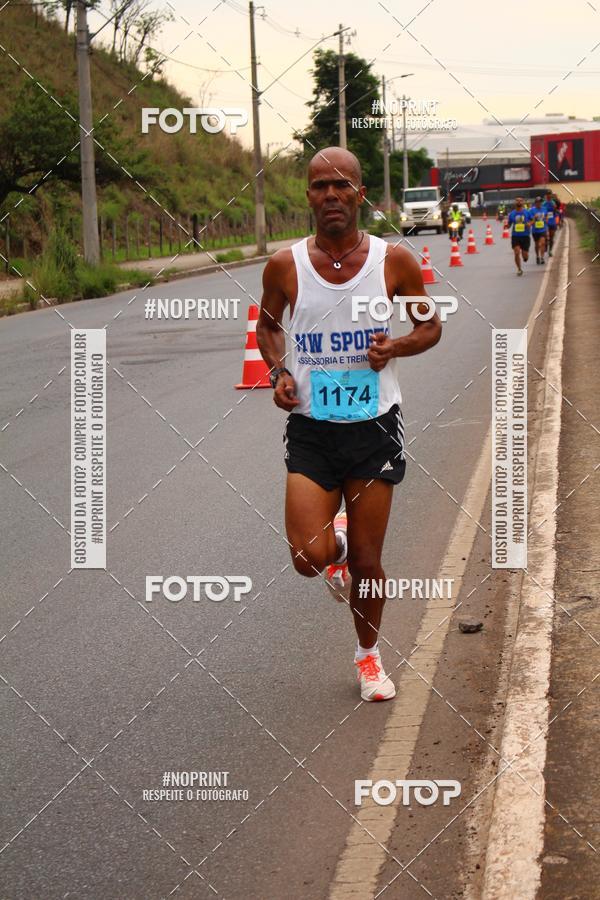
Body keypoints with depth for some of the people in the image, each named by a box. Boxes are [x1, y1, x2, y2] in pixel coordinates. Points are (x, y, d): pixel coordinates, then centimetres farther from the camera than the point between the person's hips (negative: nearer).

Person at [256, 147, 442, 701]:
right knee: (309, 559, -13)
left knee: (366, 562, 7)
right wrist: (278, 371, -5)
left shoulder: (394, 261, -6)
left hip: (375, 427, 0)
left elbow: (430, 326, 7)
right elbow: (268, 325, 14)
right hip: (310, 428, 0)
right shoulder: (285, 266, -5)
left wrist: (396, 348, -13)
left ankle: (369, 655, 34)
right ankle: (334, 539, 25)